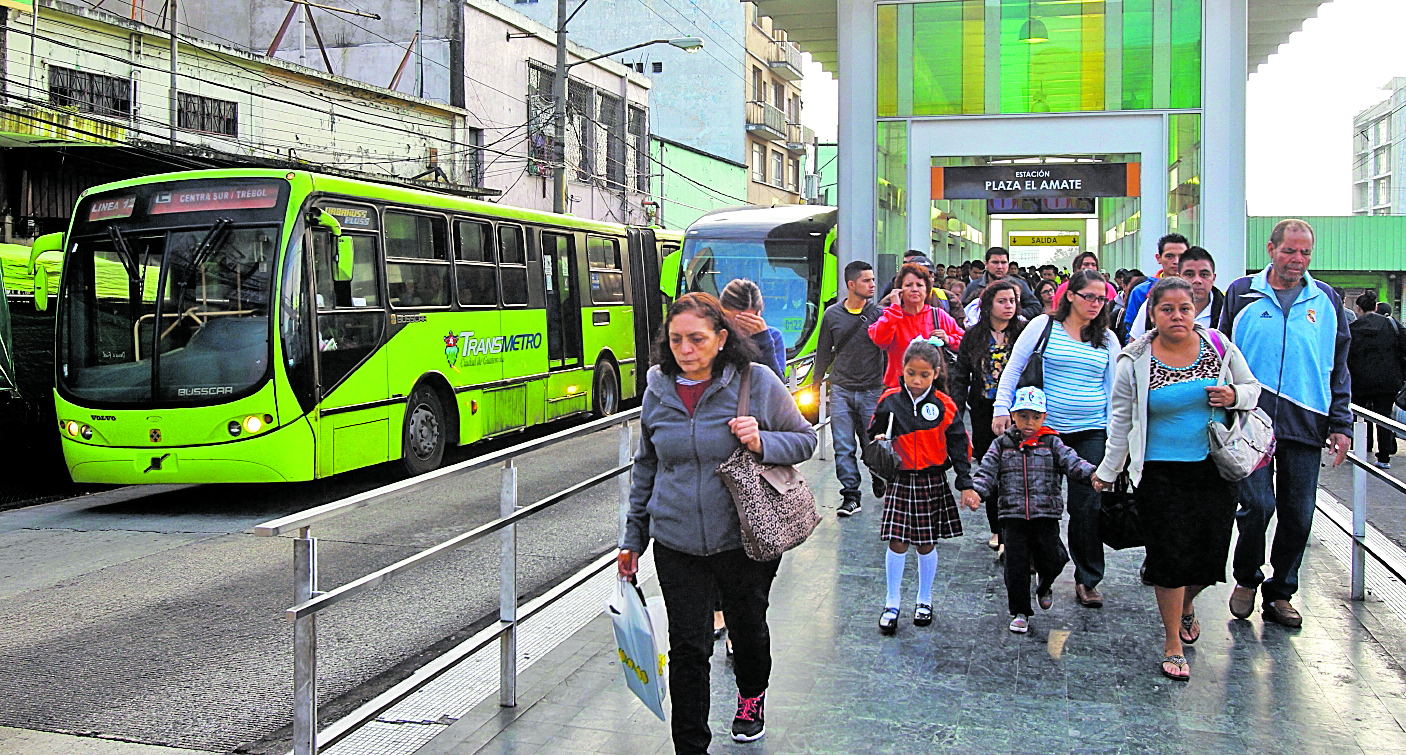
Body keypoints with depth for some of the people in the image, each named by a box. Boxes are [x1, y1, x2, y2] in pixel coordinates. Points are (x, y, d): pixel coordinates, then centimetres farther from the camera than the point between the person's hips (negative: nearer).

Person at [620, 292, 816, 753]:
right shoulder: (659, 390, 1)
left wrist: (762, 443, -20)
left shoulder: (757, 382, -9)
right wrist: (633, 537, 13)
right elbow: (646, 466, 11)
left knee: (748, 628, 19)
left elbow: (805, 439, 1)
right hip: (677, 543, 1)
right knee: (687, 648, 0)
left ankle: (751, 697, 50)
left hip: (746, 538, -1)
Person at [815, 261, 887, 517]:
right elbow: (824, 353, 14)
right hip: (841, 390, 1)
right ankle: (850, 495, 4)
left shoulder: (879, 314, 0)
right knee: (844, 447, -2)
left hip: (873, 390, -1)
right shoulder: (832, 314, 5)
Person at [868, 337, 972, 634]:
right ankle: (892, 604, 11)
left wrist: (966, 484, -2)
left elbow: (958, 446, 2)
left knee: (926, 544, 9)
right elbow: (874, 434, 9)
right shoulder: (890, 401, -3)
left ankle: (924, 600, 27)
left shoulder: (944, 406, -3)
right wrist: (878, 443, -14)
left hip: (932, 482, 0)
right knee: (897, 543, -3)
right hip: (899, 480, 0)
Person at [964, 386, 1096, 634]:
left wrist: (1092, 474, -26)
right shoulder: (1002, 445, 5)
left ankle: (1045, 587, 36)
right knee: (1016, 565, 1)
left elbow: (1072, 462, -7)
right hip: (1013, 515, 0)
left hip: (1046, 514, 0)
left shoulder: (1051, 443, 5)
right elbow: (987, 471, -2)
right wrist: (975, 491, -20)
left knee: (1049, 561, 0)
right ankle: (1020, 612, 16)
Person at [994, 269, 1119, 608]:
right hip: (1043, 428, -1)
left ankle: (1087, 580, 12)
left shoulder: (1107, 339, 9)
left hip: (1090, 433, 2)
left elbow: (1114, 390, 12)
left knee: (1086, 507, -1)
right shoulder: (1043, 326, 0)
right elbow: (1013, 368, 3)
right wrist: (1002, 409, -5)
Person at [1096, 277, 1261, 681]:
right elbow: (1121, 420, 4)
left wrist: (1235, 395, -11)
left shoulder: (1219, 347, 1)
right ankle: (1173, 643, 10)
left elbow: (1254, 388, 12)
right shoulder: (1135, 362, -5)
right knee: (1172, 554, -7)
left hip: (1214, 469, 3)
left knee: (1210, 553, 5)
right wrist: (1108, 472, 6)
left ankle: (1186, 605, 39)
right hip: (1160, 473, -2)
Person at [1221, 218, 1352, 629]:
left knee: (1298, 515, 5)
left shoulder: (1326, 301, 10)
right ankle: (1246, 580, 13)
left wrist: (1340, 424, 6)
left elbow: (1338, 368, 13)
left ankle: (1280, 593, 22)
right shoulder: (1242, 293, 5)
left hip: (1306, 425, 3)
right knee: (1258, 505, -12)